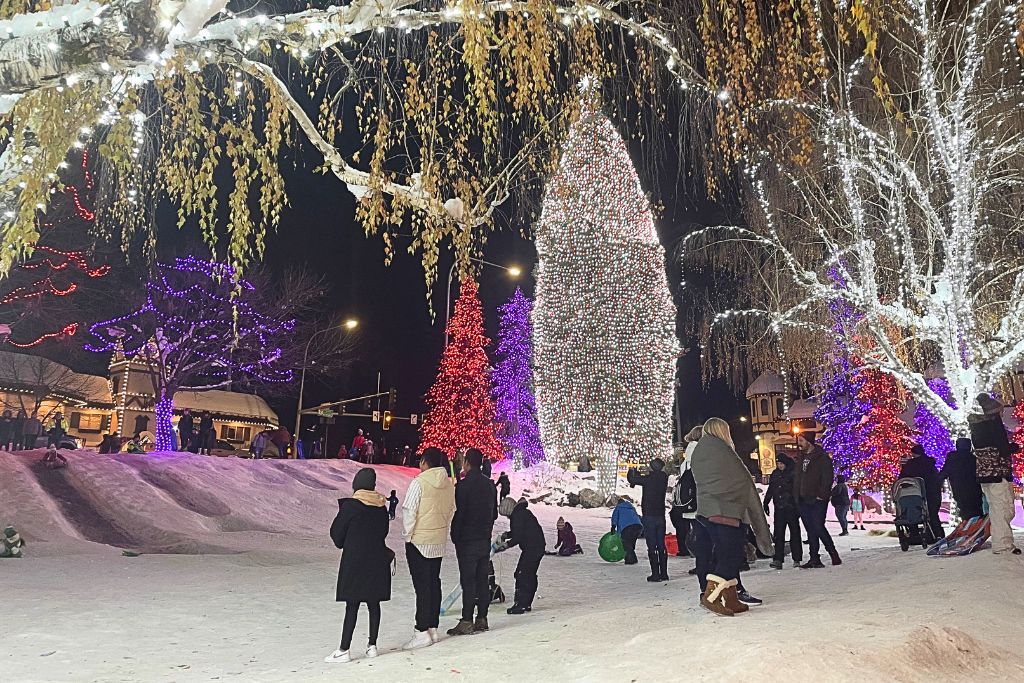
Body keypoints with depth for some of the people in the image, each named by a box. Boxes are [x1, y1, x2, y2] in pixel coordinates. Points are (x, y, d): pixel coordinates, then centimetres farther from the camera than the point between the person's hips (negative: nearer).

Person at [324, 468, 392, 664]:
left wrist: (345, 544, 15)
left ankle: (344, 650, 2)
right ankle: (372, 645, 18)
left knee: (352, 605, -1)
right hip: (377, 560, 5)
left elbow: (336, 533, -4)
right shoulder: (381, 506, 3)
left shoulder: (349, 505, -12)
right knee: (374, 603, 10)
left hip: (354, 561, -5)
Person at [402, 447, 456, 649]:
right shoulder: (449, 484, 3)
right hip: (439, 541, 6)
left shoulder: (419, 483, -16)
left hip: (419, 541, -6)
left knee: (422, 585, -2)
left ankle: (422, 632, 1)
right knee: (434, 582, 13)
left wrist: (409, 534, -2)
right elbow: (451, 511, 10)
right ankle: (433, 628, 21)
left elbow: (409, 511, -15)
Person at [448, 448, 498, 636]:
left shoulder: (463, 485, -15)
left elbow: (458, 514, -15)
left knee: (468, 581, -4)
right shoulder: (489, 484, 8)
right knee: (482, 579, 11)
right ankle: (481, 619, 15)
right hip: (485, 540, 7)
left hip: (467, 541, -7)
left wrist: (455, 537, -4)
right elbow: (495, 513, 15)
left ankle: (467, 622, -2)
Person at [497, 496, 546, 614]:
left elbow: (518, 537, -18)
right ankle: (526, 604, 21)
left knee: (522, 575, -9)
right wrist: (506, 535, 15)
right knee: (530, 576, 14)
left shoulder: (517, 515, -16)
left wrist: (507, 544, -6)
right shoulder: (522, 512, 16)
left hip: (532, 548, -11)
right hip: (537, 546, 11)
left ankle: (520, 604, -9)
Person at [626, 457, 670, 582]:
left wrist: (631, 471, 15)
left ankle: (655, 574, -1)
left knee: (652, 547, -2)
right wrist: (637, 473, 24)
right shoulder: (664, 478, 0)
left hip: (649, 517, -5)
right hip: (661, 516, 5)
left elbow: (631, 479, -7)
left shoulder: (649, 479, -16)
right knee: (661, 546, 12)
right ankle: (664, 573, 15)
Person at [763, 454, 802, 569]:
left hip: (791, 507, -4)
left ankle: (796, 559, 8)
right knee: (778, 534, -2)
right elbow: (770, 490, 20)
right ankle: (778, 560, -4)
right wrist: (766, 503, 17)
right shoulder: (775, 474, 13)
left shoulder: (793, 473, -3)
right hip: (779, 509, 4)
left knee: (794, 533, 2)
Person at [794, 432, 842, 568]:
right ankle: (814, 559, 9)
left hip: (818, 501, -7)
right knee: (811, 530, 6)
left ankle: (834, 555, 1)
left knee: (818, 527, -13)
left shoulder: (822, 458, -5)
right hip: (804, 501, 7)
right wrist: (797, 498, 11)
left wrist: (822, 495, -17)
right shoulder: (802, 459, 17)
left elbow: (828, 478, -11)